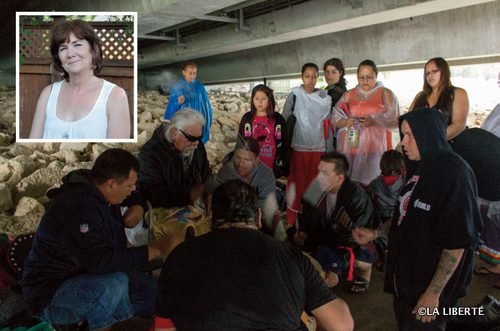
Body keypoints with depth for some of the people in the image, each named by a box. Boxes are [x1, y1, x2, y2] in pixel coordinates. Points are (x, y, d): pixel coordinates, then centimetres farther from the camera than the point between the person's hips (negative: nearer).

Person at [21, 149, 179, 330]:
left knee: (152, 290, -2)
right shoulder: (78, 207, -29)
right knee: (115, 284, -36)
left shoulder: (94, 189, 0)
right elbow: (100, 261, -38)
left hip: (84, 276, 9)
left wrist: (137, 209, -4)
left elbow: (136, 198, 20)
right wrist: (156, 249, -31)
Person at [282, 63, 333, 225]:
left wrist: (330, 151, 7)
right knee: (297, 183, 2)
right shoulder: (295, 94, -2)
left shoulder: (325, 97, 4)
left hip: (318, 148, 2)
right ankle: (293, 220, 11)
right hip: (298, 146, -2)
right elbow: (284, 119, -1)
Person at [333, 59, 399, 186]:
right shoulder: (348, 95, 14)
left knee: (372, 181, -11)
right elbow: (335, 119, 7)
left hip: (375, 146, -2)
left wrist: (374, 121, -20)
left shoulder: (385, 94, 7)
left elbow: (394, 120, -3)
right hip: (351, 146, 2)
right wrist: (346, 122, -15)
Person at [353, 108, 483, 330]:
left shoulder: (454, 173, -23)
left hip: (431, 277, -8)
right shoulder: (420, 167, 3)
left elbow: (457, 242, -23)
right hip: (407, 271, 8)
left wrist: (433, 293, -20)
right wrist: (375, 234, 8)